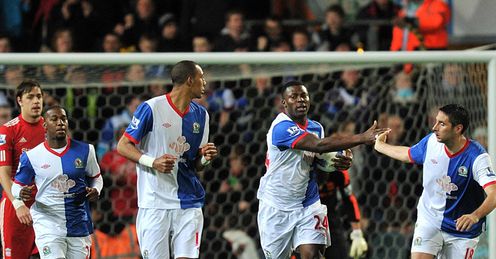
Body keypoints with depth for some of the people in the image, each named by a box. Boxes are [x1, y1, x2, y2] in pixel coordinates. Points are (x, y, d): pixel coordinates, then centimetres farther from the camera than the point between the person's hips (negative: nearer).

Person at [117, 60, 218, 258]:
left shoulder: (201, 115, 12)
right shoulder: (152, 108, -6)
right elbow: (123, 146, -4)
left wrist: (205, 158, -5)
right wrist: (152, 162, -18)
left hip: (189, 203, 4)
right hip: (155, 203, -4)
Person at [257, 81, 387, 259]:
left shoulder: (316, 128, 4)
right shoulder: (282, 128, -21)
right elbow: (319, 145, -33)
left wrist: (337, 163, -8)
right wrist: (363, 138, -38)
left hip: (307, 204, 4)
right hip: (277, 206, -4)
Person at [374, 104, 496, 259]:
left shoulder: (476, 157, -24)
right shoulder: (431, 142, -8)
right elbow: (408, 155, 16)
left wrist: (475, 216, -55)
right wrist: (380, 145, 32)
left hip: (462, 231, -3)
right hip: (429, 221, 3)